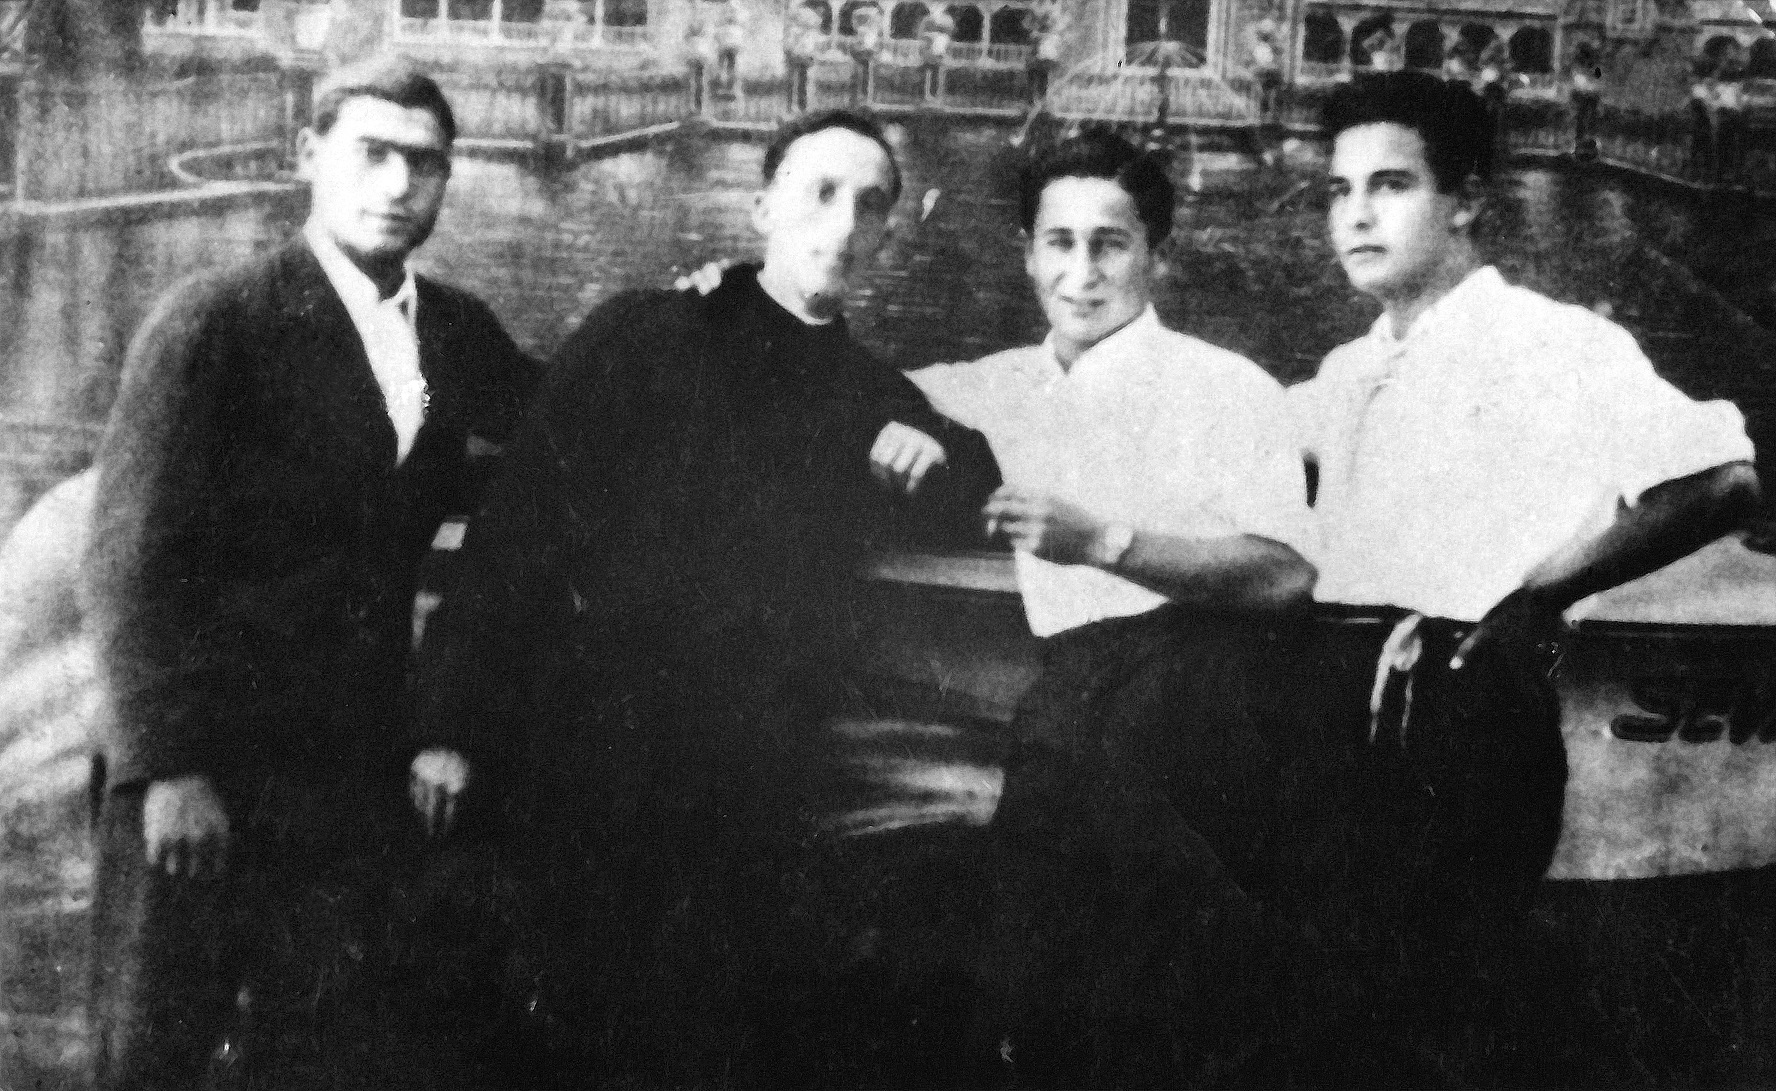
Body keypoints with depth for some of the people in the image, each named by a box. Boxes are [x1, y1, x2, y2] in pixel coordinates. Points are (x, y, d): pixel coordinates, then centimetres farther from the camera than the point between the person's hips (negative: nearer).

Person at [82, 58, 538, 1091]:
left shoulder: (468, 337, 8)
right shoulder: (213, 324, -5)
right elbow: (137, 558, -10)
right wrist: (166, 767, -15)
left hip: (366, 790, 4)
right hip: (202, 784, -4)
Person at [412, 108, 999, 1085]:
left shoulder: (877, 400, 12)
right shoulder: (644, 336, -2)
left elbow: (981, 506, 22)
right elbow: (518, 533, -8)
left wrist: (942, 456, -1)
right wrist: (455, 732, -17)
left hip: (758, 810, 4)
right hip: (597, 789, -4)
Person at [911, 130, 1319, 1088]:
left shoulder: (1226, 387, 6)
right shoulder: (1002, 387, 21)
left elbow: (1287, 576, -5)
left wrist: (1104, 541, -14)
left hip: (1185, 670, -3)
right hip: (1056, 696, 4)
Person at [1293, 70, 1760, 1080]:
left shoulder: (1547, 342, -9)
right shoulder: (1354, 372, 14)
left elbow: (1722, 481, -20)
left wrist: (1529, 598, -16)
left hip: (1466, 711, -7)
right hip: (1350, 710, 7)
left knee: (1462, 1001, -4)